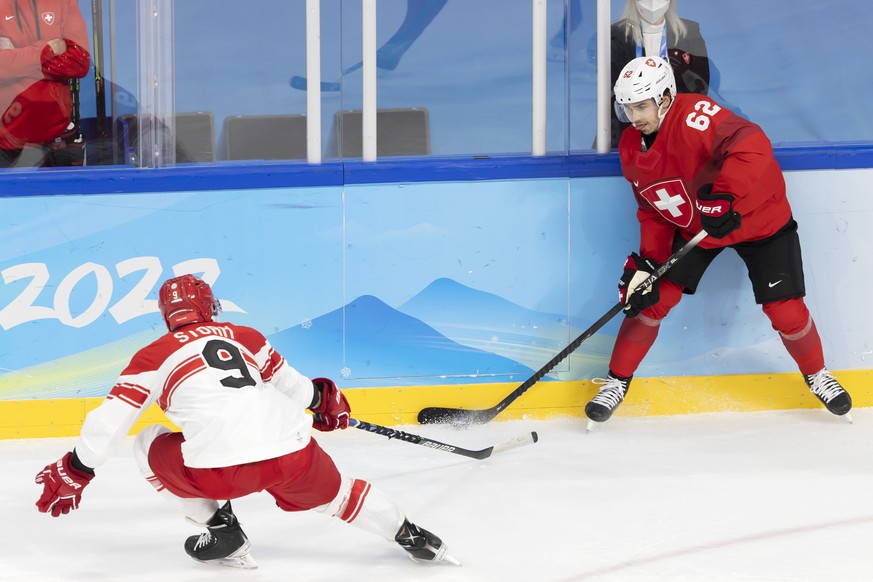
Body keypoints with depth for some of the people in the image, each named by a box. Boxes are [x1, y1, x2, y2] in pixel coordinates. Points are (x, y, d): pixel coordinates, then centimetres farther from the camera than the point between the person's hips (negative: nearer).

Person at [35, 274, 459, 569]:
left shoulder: (154, 357, 13)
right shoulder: (245, 338, 23)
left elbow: (109, 420, 9)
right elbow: (291, 387, 33)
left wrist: (74, 471, 20)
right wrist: (322, 399, 54)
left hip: (219, 470, -4)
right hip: (294, 454, 4)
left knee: (150, 445, 22)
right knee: (333, 491, 34)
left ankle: (222, 533, 17)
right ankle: (411, 537, 33)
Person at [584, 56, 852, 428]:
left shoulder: (694, 116, -33)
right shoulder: (632, 147, -7)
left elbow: (752, 146, -47)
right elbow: (652, 210, 1)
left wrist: (724, 196, -53)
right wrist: (647, 261, -10)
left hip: (757, 218, -5)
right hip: (691, 227, 5)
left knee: (785, 310, -4)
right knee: (654, 298, -5)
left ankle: (816, 375, 24)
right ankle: (617, 381, 10)